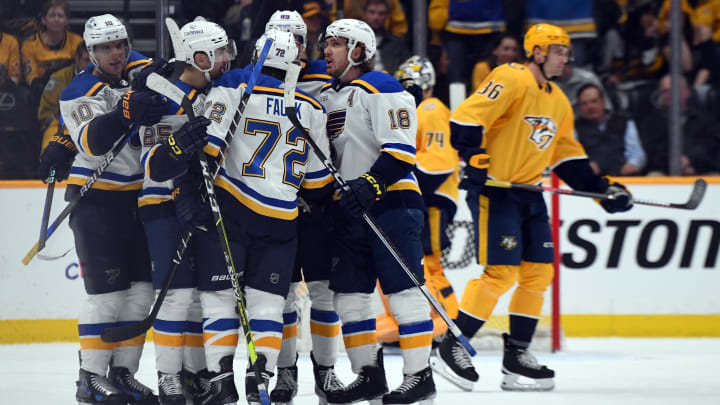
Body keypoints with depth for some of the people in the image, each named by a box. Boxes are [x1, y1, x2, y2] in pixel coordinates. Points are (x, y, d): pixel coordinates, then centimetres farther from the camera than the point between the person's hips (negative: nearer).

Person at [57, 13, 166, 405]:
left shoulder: (144, 70, 4)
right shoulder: (78, 93, -10)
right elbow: (91, 142, -25)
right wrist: (124, 113, -40)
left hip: (139, 196, 5)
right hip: (96, 199, -5)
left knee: (141, 289, 6)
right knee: (107, 291, -9)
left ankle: (123, 373, 14)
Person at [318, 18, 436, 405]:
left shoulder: (381, 89, -9)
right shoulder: (326, 96, 17)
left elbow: (400, 150, -17)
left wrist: (371, 184, -27)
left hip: (390, 201, -8)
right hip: (347, 207, 9)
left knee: (403, 287, -8)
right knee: (349, 292, 6)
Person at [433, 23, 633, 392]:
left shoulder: (558, 102, 16)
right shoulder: (512, 81, -12)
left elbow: (567, 155, 21)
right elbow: (467, 117, -20)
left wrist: (602, 188, 13)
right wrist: (473, 158, -28)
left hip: (529, 195, 9)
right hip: (492, 187, -9)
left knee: (539, 271, 5)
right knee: (502, 271, -14)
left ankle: (517, 354, 13)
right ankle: (452, 347, -5)